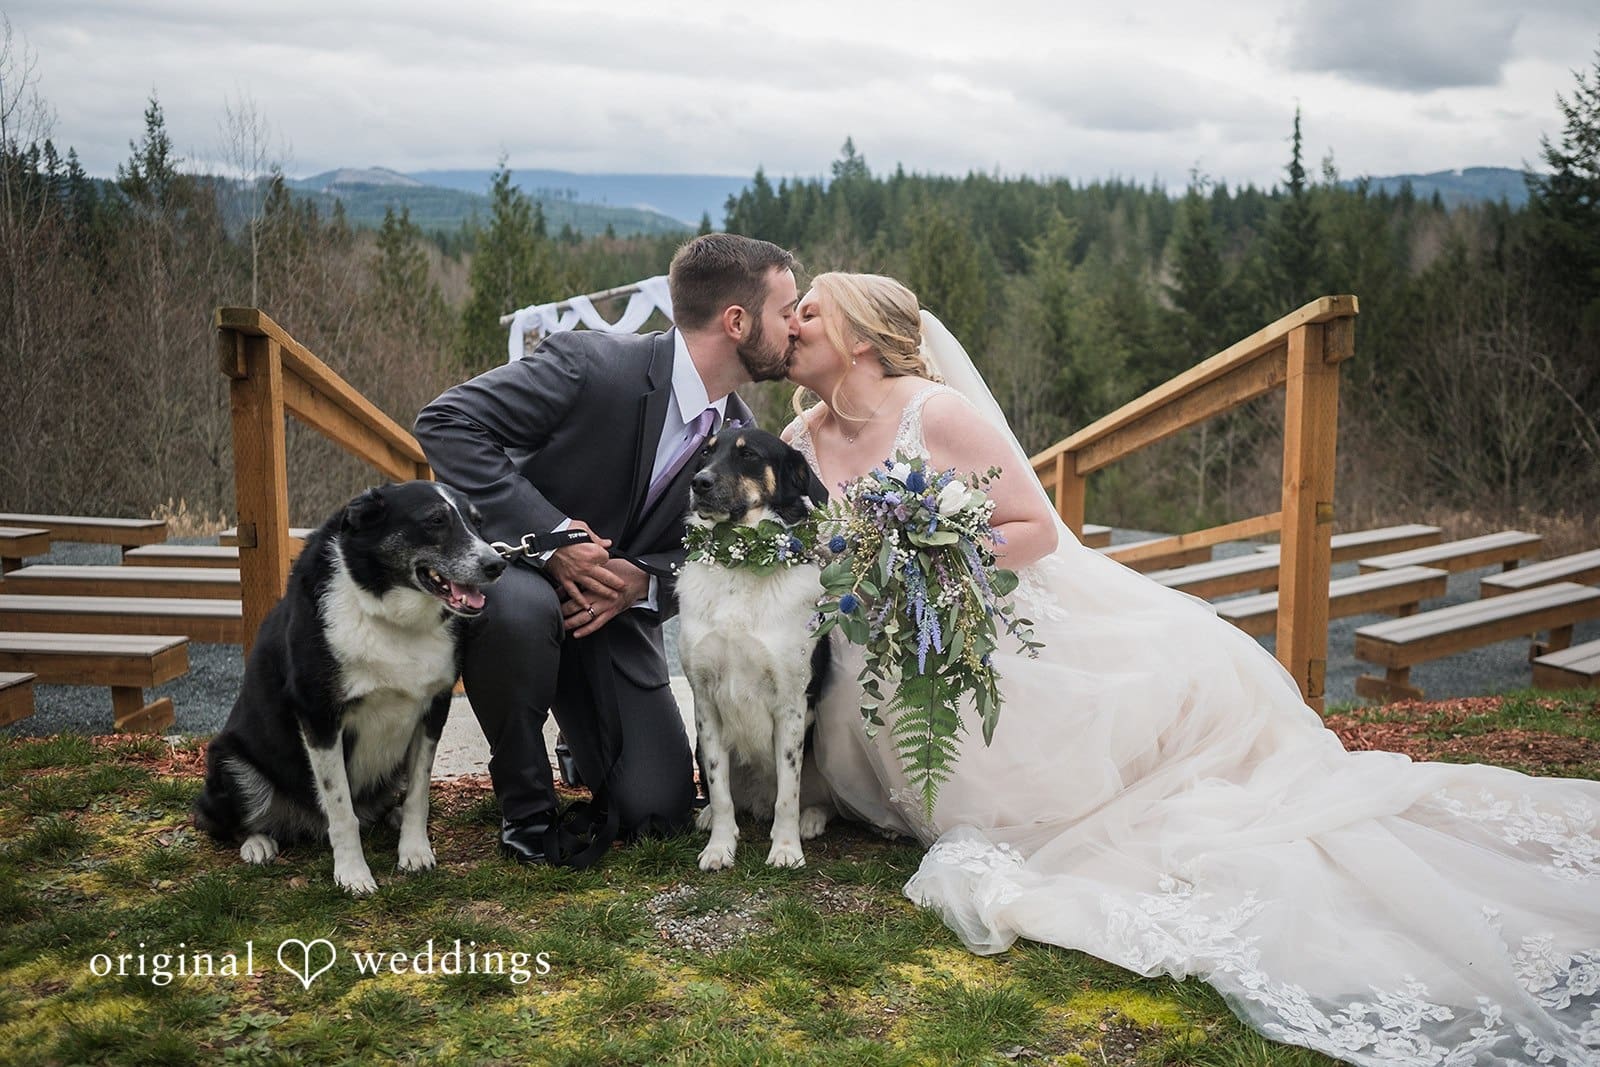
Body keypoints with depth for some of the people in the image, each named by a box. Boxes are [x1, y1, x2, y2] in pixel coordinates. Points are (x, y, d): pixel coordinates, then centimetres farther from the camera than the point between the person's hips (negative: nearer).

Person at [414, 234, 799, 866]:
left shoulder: (739, 437, -5)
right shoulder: (590, 365, -25)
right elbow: (446, 422, -27)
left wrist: (645, 581, -20)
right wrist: (548, 531, -32)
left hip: (615, 607, 4)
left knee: (658, 808, -7)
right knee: (519, 607, -42)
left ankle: (588, 735, 29)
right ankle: (525, 806, -16)